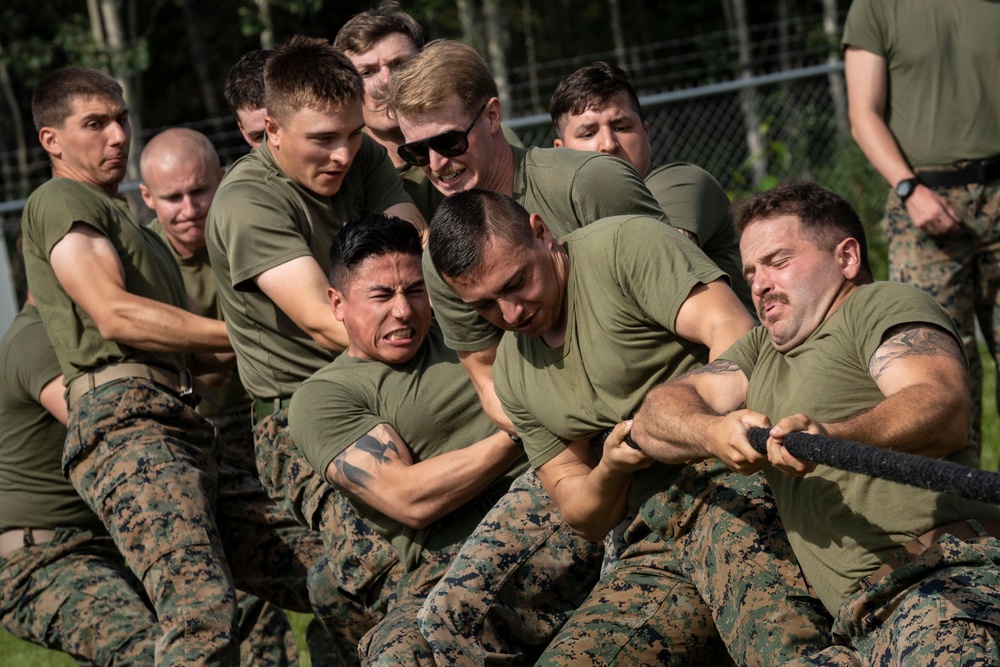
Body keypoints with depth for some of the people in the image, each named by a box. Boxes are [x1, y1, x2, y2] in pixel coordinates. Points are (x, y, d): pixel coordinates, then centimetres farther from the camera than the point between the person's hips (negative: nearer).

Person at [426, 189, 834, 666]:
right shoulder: (511, 373, 21)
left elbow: (733, 333, -12)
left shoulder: (623, 246, 1)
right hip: (654, 551, 8)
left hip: (736, 485, -8)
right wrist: (609, 470, -3)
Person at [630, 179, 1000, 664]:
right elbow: (655, 418, 17)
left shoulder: (881, 305, 8)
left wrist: (832, 437, -30)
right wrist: (713, 433, -6)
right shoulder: (763, 349, 30)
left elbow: (946, 409, -13)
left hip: (949, 581, -7)